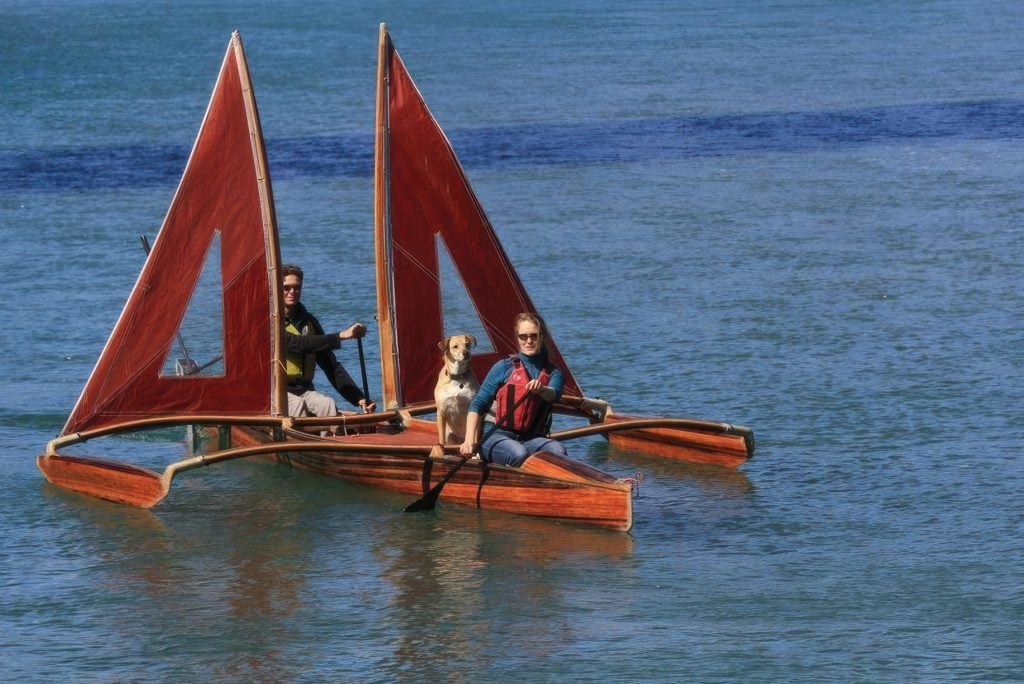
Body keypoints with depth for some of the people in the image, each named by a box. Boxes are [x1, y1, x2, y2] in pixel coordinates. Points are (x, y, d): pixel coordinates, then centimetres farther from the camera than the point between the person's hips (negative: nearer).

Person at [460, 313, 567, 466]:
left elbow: (554, 394, -10)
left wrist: (541, 389, -35)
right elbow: (478, 405, 2)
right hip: (498, 437, -2)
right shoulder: (504, 367, 6)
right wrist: (470, 441, -12)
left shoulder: (553, 372, 14)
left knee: (558, 450, -31)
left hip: (531, 439, 2)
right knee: (519, 454, -38)